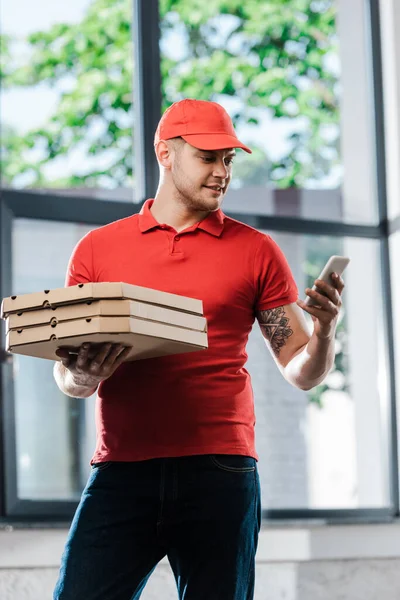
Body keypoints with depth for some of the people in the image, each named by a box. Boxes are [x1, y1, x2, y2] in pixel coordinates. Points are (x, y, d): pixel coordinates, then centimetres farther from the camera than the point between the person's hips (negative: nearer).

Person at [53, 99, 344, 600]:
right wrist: (83, 377, -11)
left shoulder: (256, 252, 11)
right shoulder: (98, 248, 12)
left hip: (219, 471, 0)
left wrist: (324, 330, -11)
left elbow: (302, 372, 10)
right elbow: (65, 376, 12)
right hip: (121, 470, 0)